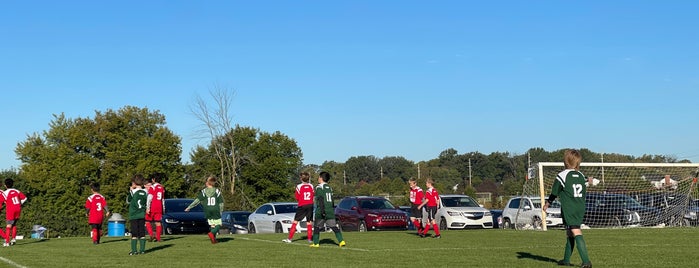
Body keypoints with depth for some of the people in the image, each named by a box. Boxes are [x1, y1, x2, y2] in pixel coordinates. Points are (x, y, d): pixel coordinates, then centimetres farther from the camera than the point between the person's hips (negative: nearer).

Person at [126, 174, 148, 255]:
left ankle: (134, 250, -3)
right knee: (142, 233, 6)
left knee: (134, 233, -2)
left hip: (133, 216, -4)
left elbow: (128, 201, 3)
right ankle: (142, 249, 6)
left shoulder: (133, 191, -9)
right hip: (142, 215, 4)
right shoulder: (145, 192, 4)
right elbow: (146, 204, 7)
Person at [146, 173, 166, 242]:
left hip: (152, 207, -5)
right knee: (158, 222, 6)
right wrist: (163, 209, 24)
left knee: (147, 221, 5)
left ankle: (151, 235, -10)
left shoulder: (152, 187, -7)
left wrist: (148, 208, -19)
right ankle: (158, 238, 2)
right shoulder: (162, 188, 13)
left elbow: (149, 198, -16)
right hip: (159, 208, 5)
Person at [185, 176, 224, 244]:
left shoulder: (203, 192, 0)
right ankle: (212, 233, -23)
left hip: (207, 211, 2)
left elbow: (197, 201, -6)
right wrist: (221, 212, 11)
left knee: (212, 225, 14)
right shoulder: (217, 191, 1)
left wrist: (189, 207, -2)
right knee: (218, 224, 3)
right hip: (216, 211, -2)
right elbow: (221, 203, 1)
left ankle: (214, 239, 8)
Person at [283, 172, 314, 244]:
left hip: (302, 206, -3)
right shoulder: (311, 186, 3)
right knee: (309, 223, 8)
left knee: (295, 221, 2)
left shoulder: (299, 186, -6)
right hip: (310, 205, 3)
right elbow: (313, 196, 10)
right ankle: (310, 239, 6)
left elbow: (297, 197, -1)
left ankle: (290, 238, -1)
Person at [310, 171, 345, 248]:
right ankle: (341, 241, -10)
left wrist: (322, 210, -21)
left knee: (317, 227, 7)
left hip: (321, 212, -6)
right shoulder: (329, 188, 16)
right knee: (334, 227, 1)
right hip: (330, 211, 6)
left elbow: (320, 199, -16)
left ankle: (316, 243, 10)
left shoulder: (319, 187, -6)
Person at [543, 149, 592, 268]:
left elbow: (554, 193, 0)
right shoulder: (581, 175, 10)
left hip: (569, 209, -6)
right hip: (581, 208, 6)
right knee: (570, 233, 15)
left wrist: (547, 204, 14)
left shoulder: (562, 176, -8)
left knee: (576, 232, -12)